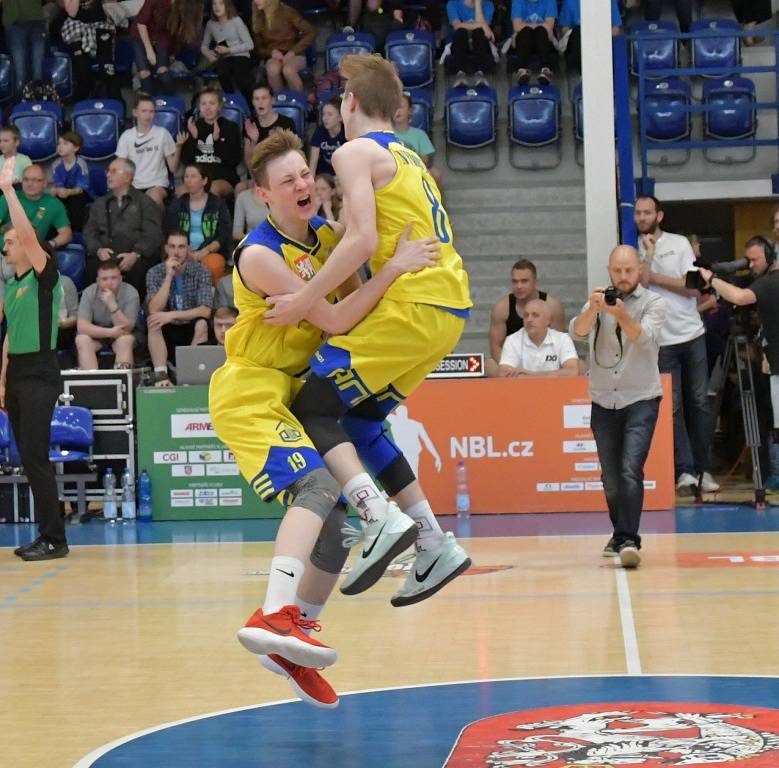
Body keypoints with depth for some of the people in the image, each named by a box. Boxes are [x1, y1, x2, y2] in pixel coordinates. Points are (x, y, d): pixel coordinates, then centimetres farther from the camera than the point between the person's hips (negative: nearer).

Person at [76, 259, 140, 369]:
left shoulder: (131, 293, -18)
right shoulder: (89, 292, -15)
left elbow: (126, 330, -24)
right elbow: (82, 326, -22)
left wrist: (112, 304, -37)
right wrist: (109, 332, -33)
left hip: (122, 336, -1)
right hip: (97, 335, 1)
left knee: (126, 340, -32)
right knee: (81, 339, -28)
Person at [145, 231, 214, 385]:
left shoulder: (201, 272, -10)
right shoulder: (155, 273, -7)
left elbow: (205, 311, -20)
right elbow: (154, 310, -20)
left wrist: (172, 315, -28)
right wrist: (169, 276, -25)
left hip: (193, 331, -1)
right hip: (167, 332, 1)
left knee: (202, 323, -31)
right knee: (153, 321, -29)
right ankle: (161, 374, -34)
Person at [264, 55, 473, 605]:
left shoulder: (357, 151, -2)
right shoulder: (408, 158, 26)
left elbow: (364, 239, -16)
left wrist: (305, 301, -13)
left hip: (413, 305, -9)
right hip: (450, 307, 9)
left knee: (311, 410, -5)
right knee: (357, 420, 17)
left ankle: (382, 520, -23)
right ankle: (435, 544, 11)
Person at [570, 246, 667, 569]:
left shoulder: (653, 302, -2)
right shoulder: (599, 301, 6)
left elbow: (643, 336, -20)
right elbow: (577, 331, -13)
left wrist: (620, 315, -39)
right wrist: (592, 309, -34)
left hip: (641, 400, -3)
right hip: (603, 402, 3)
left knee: (630, 470, -18)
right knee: (610, 478, 10)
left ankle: (628, 540, -22)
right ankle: (620, 534, 28)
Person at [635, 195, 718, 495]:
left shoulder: (680, 244, 3)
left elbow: (693, 287, -5)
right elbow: (639, 282, -16)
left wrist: (655, 277, -8)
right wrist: (649, 251, -14)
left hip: (692, 334, 1)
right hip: (661, 341, -1)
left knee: (699, 403, 5)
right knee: (673, 406, -7)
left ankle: (703, 468, 11)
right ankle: (684, 470, -8)